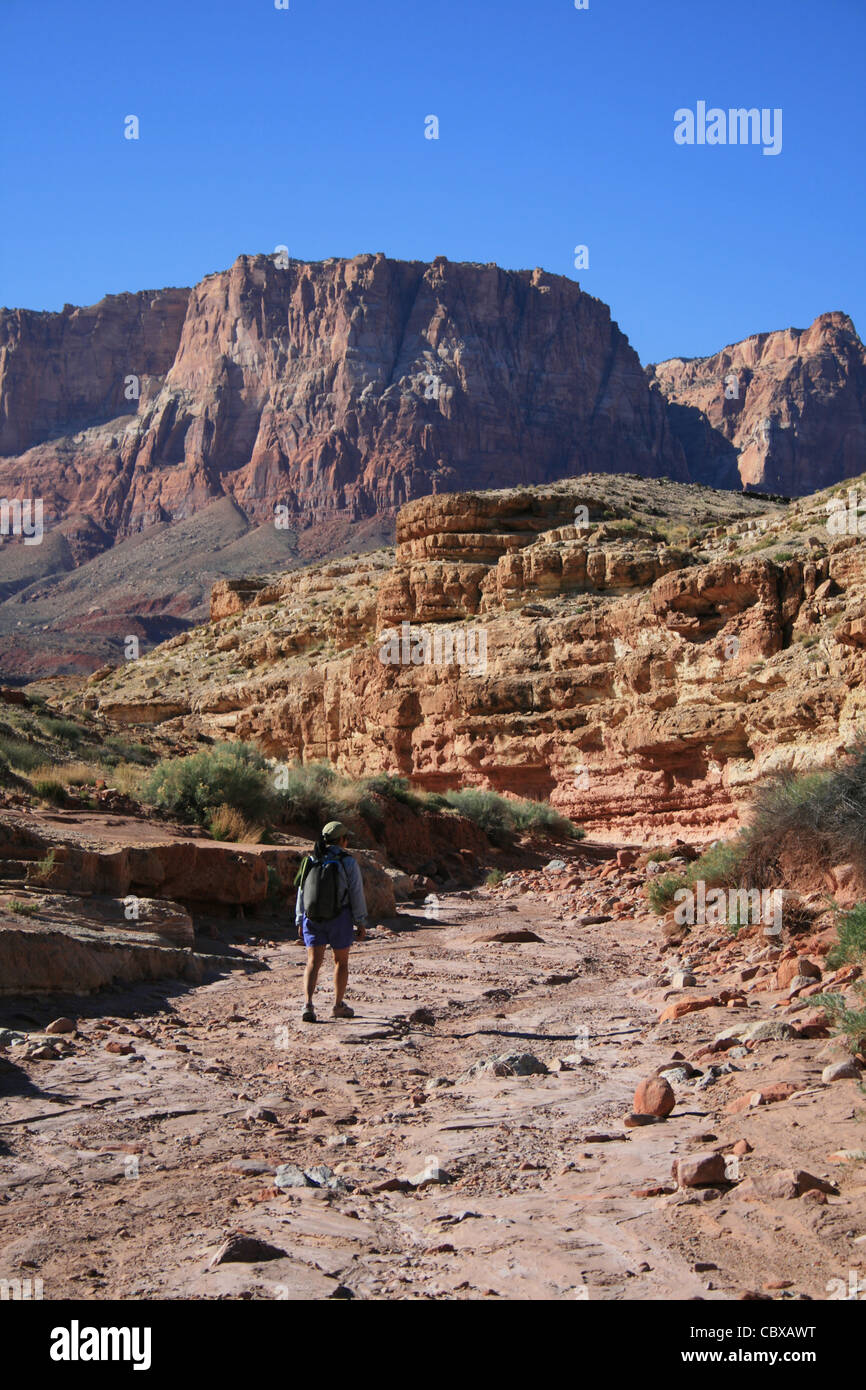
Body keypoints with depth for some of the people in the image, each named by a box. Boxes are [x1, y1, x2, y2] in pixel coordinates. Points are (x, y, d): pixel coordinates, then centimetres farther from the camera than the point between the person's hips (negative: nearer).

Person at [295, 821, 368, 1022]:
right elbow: (356, 894, -7)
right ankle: (338, 1006, 24)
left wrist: (300, 922, 14)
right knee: (341, 961, 15)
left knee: (313, 963, 1)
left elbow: (302, 892, 6)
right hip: (339, 919, -3)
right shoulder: (348, 862, -8)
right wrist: (361, 923, 0)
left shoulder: (311, 861, 3)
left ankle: (308, 1004, -16)